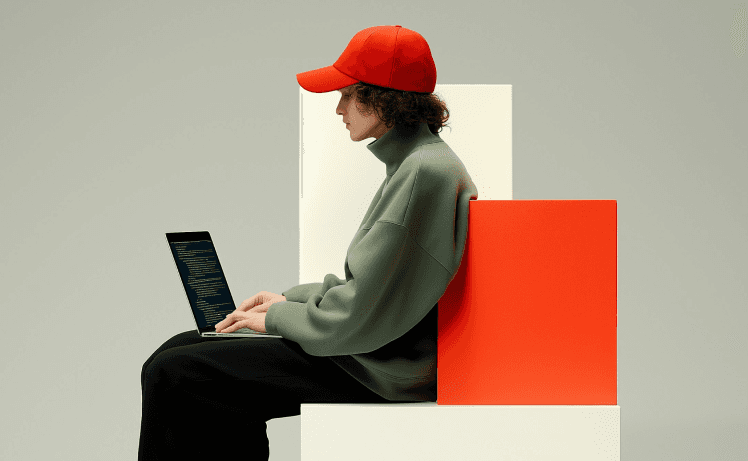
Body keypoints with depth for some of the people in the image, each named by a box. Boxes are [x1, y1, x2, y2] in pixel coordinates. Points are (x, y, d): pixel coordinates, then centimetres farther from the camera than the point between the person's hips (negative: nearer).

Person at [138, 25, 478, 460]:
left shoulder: (425, 171, -20)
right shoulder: (413, 162, 14)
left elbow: (360, 313, -22)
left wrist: (278, 318, -7)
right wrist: (292, 299, 13)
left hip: (375, 374, -11)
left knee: (170, 375, -11)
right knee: (180, 349, 12)